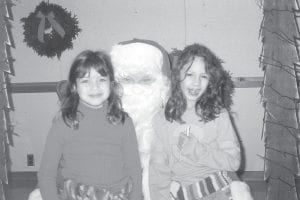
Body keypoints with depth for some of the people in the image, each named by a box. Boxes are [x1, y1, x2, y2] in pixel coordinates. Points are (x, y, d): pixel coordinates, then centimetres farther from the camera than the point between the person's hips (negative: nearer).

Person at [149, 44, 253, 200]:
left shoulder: (218, 114, 3)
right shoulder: (162, 118, 0)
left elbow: (233, 161, -1)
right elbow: (158, 170, 1)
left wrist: (194, 149, -10)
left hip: (219, 186, 1)